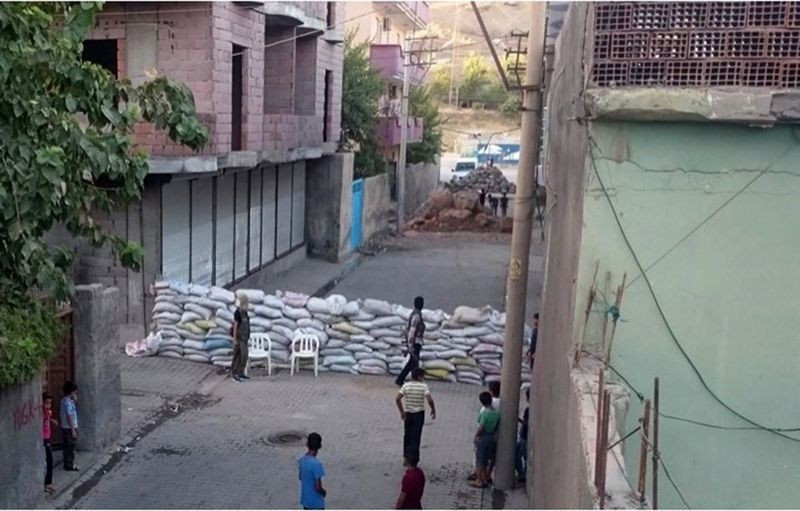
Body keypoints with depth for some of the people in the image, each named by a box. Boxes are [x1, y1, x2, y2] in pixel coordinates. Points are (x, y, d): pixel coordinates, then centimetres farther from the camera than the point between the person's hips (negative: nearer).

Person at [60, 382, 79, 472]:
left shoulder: (64, 400, 9)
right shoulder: (68, 403, -21)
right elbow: (69, 417, -22)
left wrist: (74, 400, 8)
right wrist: (73, 430, -20)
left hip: (65, 427, 10)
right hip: (70, 428, -10)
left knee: (67, 447, 15)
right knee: (71, 448, -1)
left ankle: (67, 464, 22)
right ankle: (69, 466, 5)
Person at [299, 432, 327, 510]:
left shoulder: (302, 460, -4)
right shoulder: (316, 463, -28)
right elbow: (318, 487, -24)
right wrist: (324, 492, -5)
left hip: (305, 500, 7)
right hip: (316, 503, -7)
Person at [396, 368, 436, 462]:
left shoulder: (406, 386, -2)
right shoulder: (423, 386, -11)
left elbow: (397, 399, -9)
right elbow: (430, 400, -20)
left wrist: (402, 412, -1)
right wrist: (433, 410, -5)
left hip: (408, 414, 3)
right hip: (419, 414, -3)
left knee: (407, 436, 16)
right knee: (415, 438, 4)